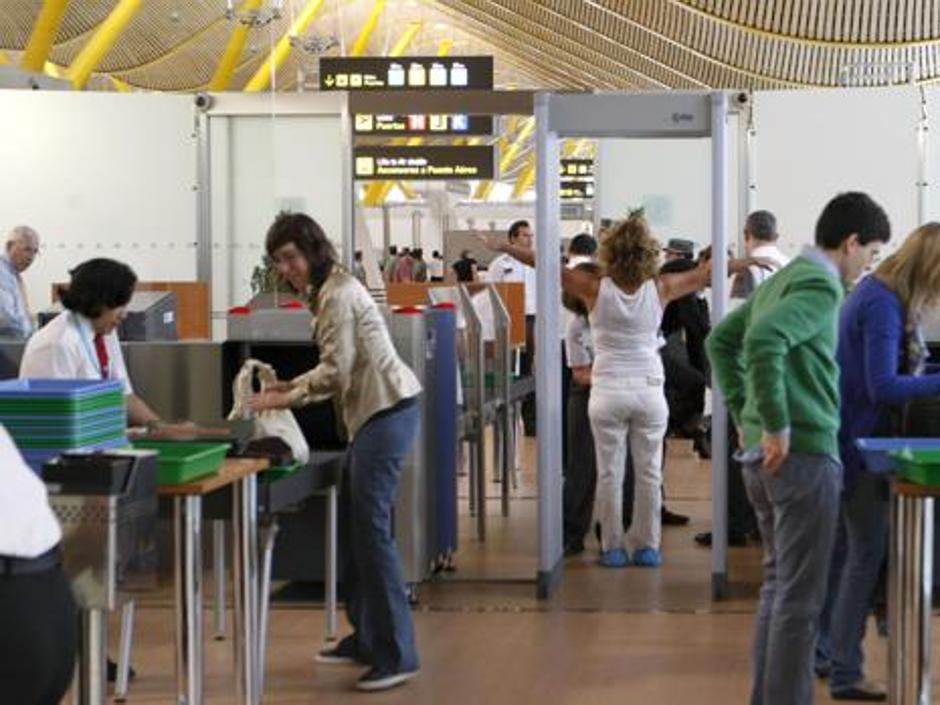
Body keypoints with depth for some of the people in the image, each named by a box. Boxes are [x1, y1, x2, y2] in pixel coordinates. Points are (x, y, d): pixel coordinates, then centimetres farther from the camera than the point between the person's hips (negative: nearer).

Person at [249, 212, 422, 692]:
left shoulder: (337, 294, -12)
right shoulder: (328, 291, 19)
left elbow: (337, 370, -17)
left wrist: (288, 398, -7)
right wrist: (291, 389, 11)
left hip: (387, 413, -11)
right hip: (374, 414, 11)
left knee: (371, 528, -12)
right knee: (357, 526, 13)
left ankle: (395, 655, -10)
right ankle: (366, 638, 20)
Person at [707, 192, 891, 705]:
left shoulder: (781, 279, 15)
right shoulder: (821, 285, -13)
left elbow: (720, 342, 23)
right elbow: (763, 340, -29)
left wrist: (744, 414, 20)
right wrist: (776, 425, -23)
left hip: (764, 455, 10)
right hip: (802, 452, -10)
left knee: (778, 584, 17)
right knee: (800, 596, -4)